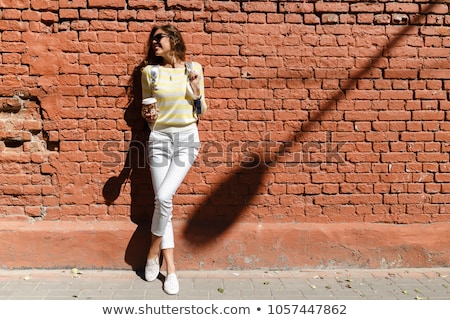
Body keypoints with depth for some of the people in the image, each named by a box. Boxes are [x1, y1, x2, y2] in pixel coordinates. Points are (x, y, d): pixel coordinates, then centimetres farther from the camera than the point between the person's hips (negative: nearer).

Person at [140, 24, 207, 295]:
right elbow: (146, 109, 11)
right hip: (159, 138, 2)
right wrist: (148, 116, -12)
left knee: (165, 196, -18)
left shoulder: (194, 69, 2)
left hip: (187, 138, -1)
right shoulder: (150, 71, 3)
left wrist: (196, 86, -11)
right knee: (162, 201, -3)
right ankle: (170, 268, 9)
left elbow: (201, 111, 5)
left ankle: (153, 251, 6)